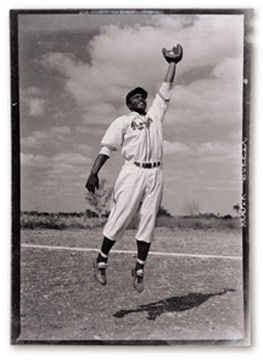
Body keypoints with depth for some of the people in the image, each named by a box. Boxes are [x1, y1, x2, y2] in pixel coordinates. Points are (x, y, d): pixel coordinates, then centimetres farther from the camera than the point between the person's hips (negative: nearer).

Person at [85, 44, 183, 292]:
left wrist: (173, 63, 17)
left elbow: (166, 89, 21)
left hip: (155, 174, 4)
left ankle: (139, 269, 10)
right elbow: (107, 148, -1)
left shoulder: (155, 114, 22)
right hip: (132, 172, -4)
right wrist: (94, 173, -12)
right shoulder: (122, 121, 9)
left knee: (148, 222, 3)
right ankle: (101, 261, 12)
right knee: (119, 218, -5)